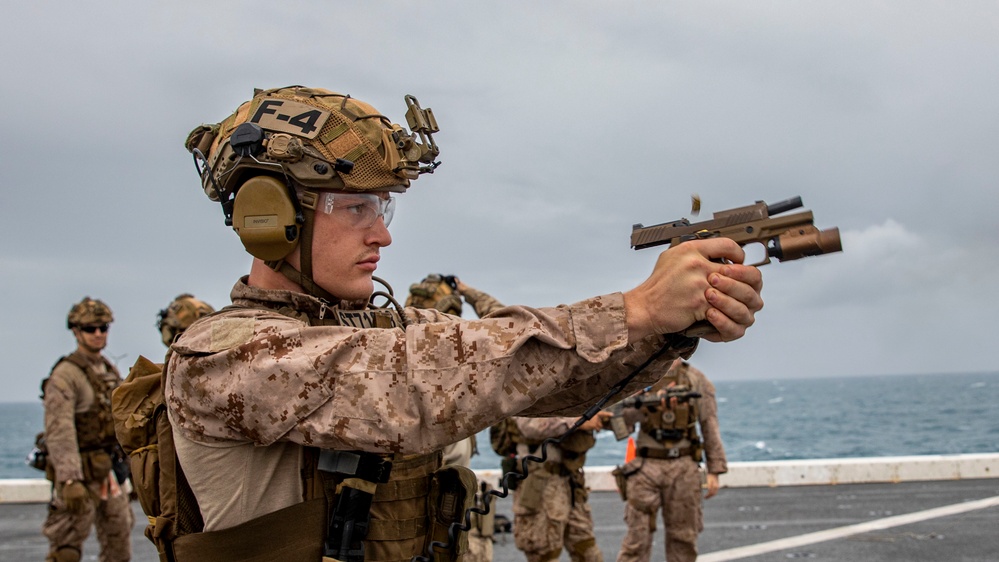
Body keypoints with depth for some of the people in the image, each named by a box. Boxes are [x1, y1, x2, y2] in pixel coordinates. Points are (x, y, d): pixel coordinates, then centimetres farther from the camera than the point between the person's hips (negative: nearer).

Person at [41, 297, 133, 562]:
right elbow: (59, 431, -23)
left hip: (108, 472, 8)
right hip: (81, 474, -8)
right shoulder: (65, 375, -13)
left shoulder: (110, 372, 13)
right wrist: (70, 480, -31)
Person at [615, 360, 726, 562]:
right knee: (637, 537, -2)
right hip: (647, 464, -1)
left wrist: (714, 470, -2)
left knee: (683, 537, 8)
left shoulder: (696, 379, 4)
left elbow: (710, 426, 4)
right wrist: (650, 404, -31)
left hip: (683, 466, 1)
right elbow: (626, 414, -11)